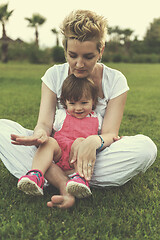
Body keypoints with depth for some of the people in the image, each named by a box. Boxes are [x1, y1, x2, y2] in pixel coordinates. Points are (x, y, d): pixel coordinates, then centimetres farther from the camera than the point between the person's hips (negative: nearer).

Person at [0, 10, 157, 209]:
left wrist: (93, 142, -38)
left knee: (146, 147, -30)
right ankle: (63, 183, -37)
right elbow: (45, 122, -10)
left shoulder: (115, 80, -5)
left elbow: (110, 134, -12)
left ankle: (47, 177, -33)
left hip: (94, 155, -1)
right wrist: (40, 133, -36)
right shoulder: (54, 75, -1)